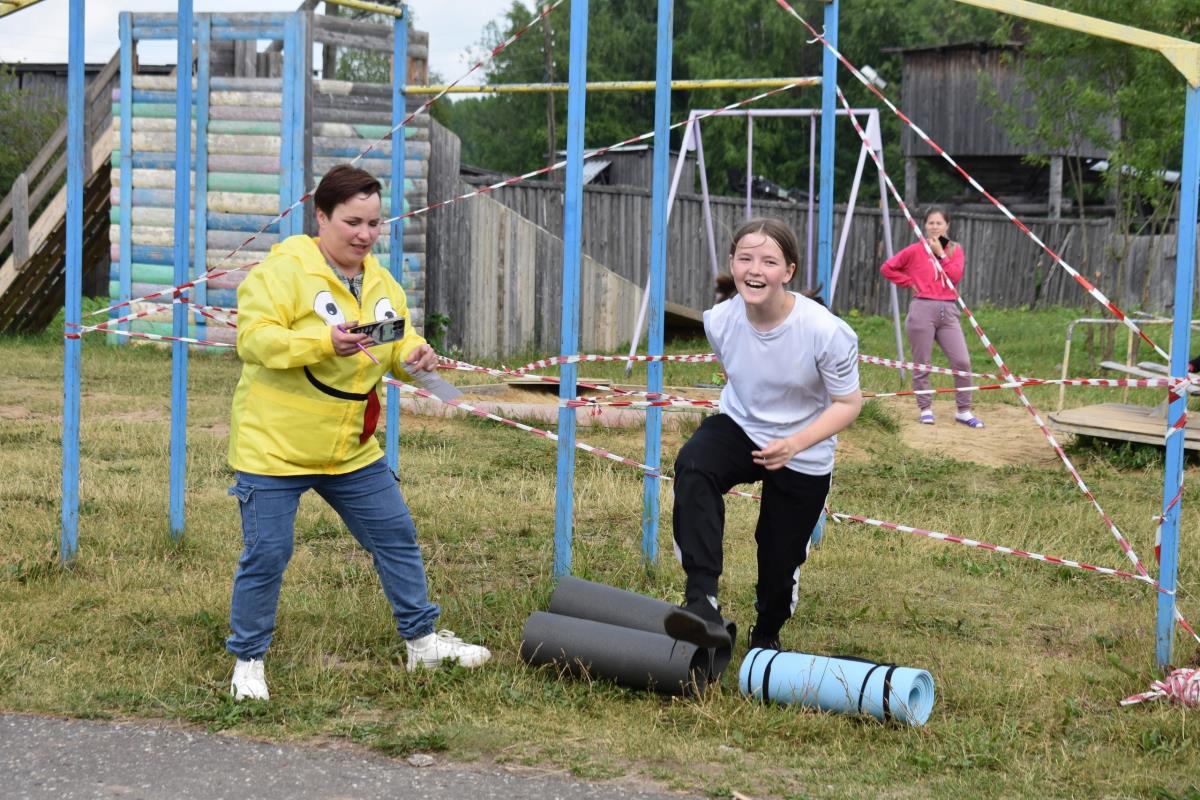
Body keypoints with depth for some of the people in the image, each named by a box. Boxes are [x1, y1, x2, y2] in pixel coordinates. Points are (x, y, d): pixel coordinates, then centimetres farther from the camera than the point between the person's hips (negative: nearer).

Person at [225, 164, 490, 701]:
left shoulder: (381, 283, 9)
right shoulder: (283, 270, -15)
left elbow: (398, 345, 16)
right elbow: (254, 338, -24)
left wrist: (415, 357, -9)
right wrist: (325, 342, -37)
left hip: (351, 451, 7)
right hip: (274, 448, -7)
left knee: (396, 537, 12)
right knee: (266, 555, -3)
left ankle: (422, 642, 27)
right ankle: (247, 662, 14)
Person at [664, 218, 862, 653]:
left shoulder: (826, 332, -27)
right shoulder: (720, 320, -16)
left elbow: (849, 402, -16)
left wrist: (795, 444, -29)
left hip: (803, 458, -2)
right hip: (739, 427, 2)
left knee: (781, 560, 8)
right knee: (692, 465, -33)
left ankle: (767, 634, 44)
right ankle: (702, 600, -40)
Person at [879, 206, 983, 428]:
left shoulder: (955, 250, 10)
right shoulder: (916, 250, 2)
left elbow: (955, 276, -6)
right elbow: (887, 268, 5)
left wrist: (941, 253, -7)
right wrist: (910, 282, -1)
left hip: (948, 311, 3)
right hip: (923, 309, -2)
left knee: (962, 362, -5)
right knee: (922, 364, 2)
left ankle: (964, 411, 6)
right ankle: (925, 409, 16)